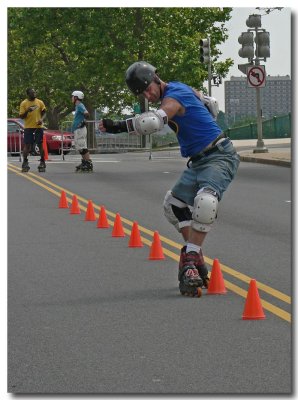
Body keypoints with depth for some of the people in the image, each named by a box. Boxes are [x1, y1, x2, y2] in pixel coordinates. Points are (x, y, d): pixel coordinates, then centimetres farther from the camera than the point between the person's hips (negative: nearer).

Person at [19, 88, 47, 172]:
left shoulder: (40, 102, 4)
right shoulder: (24, 103, -1)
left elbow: (44, 113, 11)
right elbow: (21, 116, -2)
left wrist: (42, 119, -9)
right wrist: (27, 111, -21)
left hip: (38, 127, 1)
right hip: (28, 127, -1)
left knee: (40, 145, 2)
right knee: (27, 145, -2)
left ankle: (42, 162, 10)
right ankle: (25, 163, 4)